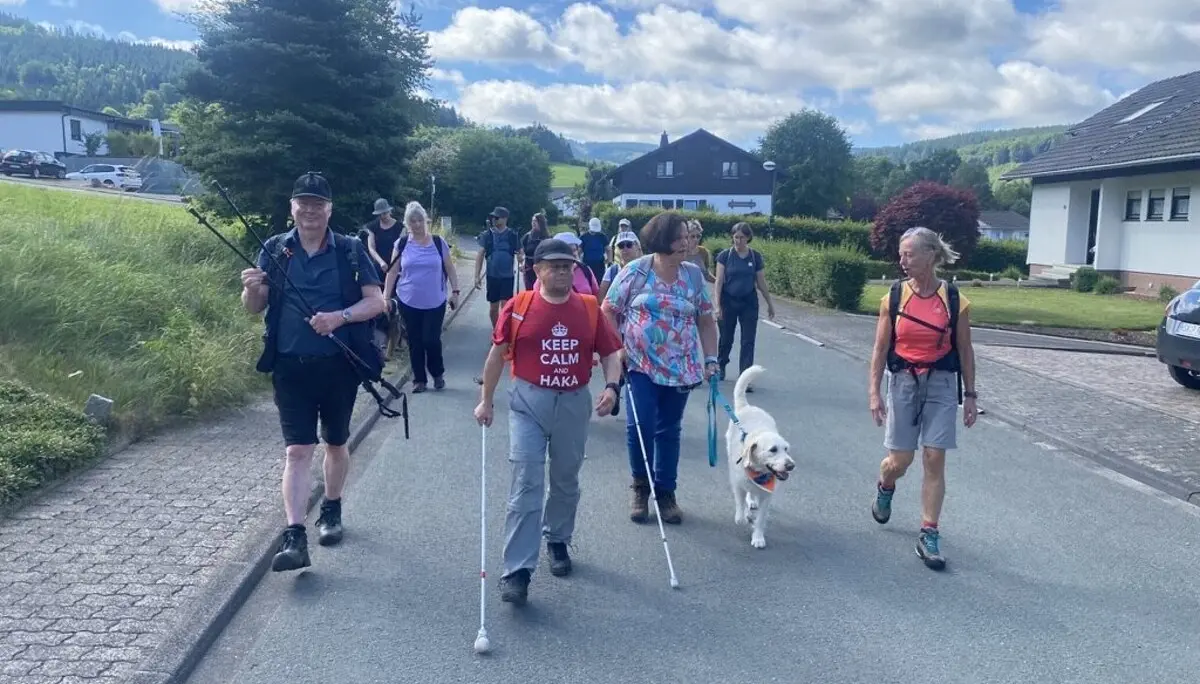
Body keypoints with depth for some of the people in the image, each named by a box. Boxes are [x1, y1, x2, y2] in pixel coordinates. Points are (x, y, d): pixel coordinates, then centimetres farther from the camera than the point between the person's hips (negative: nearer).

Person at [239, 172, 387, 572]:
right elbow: (255, 309, 5)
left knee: (336, 444, 16)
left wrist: (340, 317, -23)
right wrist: (251, 290, -18)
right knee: (298, 450, -6)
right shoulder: (275, 250, 4)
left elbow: (377, 301, -5)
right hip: (291, 367, 0)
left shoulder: (350, 250, 0)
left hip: (340, 365, 0)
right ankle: (294, 538, -8)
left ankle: (331, 510, 38)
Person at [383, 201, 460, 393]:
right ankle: (419, 379, 19)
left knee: (431, 340, -5)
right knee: (414, 342, 6)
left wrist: (454, 291, -1)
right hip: (408, 302, 1)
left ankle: (438, 374, 20)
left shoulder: (438, 242, -1)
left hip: (435, 302, -1)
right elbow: (393, 272, 5)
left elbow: (450, 269, 5)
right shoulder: (402, 244, 0)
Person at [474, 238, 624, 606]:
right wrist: (486, 400, 3)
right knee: (527, 484, -8)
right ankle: (517, 571, -6)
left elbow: (609, 353, 3)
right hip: (528, 402, -3)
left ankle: (558, 541, 41)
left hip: (574, 403, 3)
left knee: (566, 481, 17)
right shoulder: (519, 306, -6)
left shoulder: (590, 308, 0)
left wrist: (611, 387, -15)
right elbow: (497, 354, 2)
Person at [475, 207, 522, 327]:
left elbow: (519, 253, 5)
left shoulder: (513, 236, -2)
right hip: (492, 276, 1)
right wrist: (477, 276, -6)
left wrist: (520, 260, -20)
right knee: (493, 307, 10)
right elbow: (480, 255, -1)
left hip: (508, 276, -1)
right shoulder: (487, 235, -1)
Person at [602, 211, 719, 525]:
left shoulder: (694, 274, 3)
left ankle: (665, 492, 21)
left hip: (681, 368, 3)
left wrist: (711, 359, 2)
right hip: (640, 365, -2)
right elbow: (608, 312, 0)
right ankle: (641, 488, 13)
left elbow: (706, 321, 9)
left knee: (669, 430, 9)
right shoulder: (635, 271, -5)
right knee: (640, 425, -9)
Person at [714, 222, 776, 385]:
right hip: (728, 301, -1)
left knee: (748, 341, -4)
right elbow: (719, 281, -7)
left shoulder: (755, 256, 0)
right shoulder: (725, 255, -5)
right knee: (726, 338, 13)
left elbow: (761, 282, 8)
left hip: (749, 303, 1)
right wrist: (717, 305, -14)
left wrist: (770, 303, 11)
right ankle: (721, 365, 41)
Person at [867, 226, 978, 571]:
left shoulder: (955, 300, -5)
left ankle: (929, 536, 7)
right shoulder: (894, 296, -4)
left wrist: (970, 395, 4)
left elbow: (964, 351, 3)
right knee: (900, 459, 4)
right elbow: (881, 348, -1)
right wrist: (873, 392, -5)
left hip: (941, 384, 0)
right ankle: (884, 488, 41)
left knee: (934, 459, -2)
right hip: (903, 382, 0)